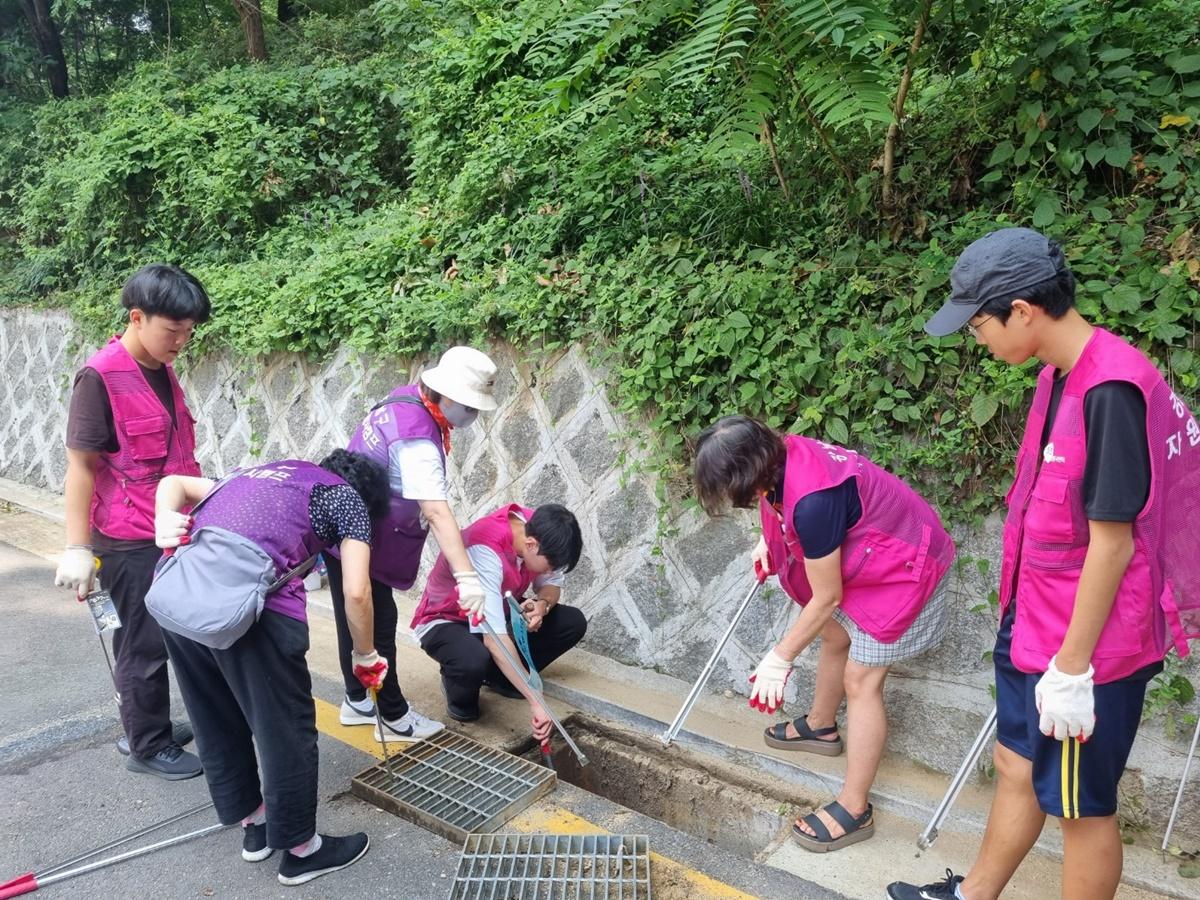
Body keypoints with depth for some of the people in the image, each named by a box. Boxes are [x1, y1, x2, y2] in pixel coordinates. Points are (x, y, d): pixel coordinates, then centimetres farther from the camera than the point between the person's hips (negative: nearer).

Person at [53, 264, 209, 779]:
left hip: (171, 534, 8)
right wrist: (77, 548, -15)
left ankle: (146, 727, 34)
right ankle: (148, 747, 21)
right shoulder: (100, 377, -16)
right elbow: (81, 465, -15)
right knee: (145, 645, 5)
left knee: (163, 638, 17)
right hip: (130, 542, -7)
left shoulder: (162, 371, 8)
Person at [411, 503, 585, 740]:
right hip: (445, 622, -7)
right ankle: (460, 696, -3)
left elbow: (551, 585, -1)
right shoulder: (485, 550, -39)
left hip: (499, 611, 7)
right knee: (475, 661, -40)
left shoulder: (538, 530, -18)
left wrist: (542, 604, -25)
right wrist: (535, 701, -43)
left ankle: (500, 675, 7)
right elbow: (495, 639, -43)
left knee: (573, 623, -10)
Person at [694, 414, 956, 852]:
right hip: (867, 553, 9)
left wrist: (779, 659, -15)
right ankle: (821, 726, 47)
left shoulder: (812, 503, -38)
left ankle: (854, 809, 7)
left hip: (902, 570, -9)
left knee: (860, 679, -5)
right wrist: (769, 542, 7)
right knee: (833, 635, 22)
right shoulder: (783, 455, -14)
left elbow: (825, 598, -25)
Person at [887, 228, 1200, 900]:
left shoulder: (1110, 391, -25)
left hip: (1089, 644, -8)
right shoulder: (1061, 376, 3)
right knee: (1016, 765, 23)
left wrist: (1071, 666, -18)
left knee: (1082, 806, 11)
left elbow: (1112, 542, -23)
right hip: (1035, 622, 9)